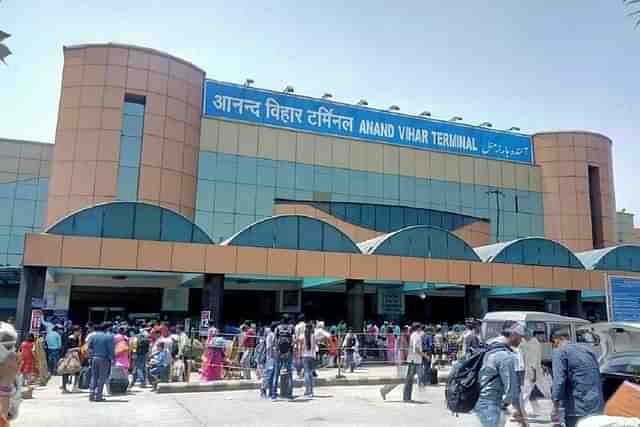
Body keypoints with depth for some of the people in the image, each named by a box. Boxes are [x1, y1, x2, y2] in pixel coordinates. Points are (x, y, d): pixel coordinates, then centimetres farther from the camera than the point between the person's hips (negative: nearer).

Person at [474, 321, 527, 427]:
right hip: (491, 406, -9)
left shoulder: (491, 351, 11)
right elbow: (511, 387, -18)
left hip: (481, 402, 9)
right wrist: (519, 413, -9)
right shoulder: (506, 356, -18)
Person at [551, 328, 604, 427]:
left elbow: (559, 380, -16)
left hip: (578, 408, -7)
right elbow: (598, 378, 21)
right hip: (597, 408, 7)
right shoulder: (587, 349, 18)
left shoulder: (559, 352, -4)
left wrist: (555, 408, -12)